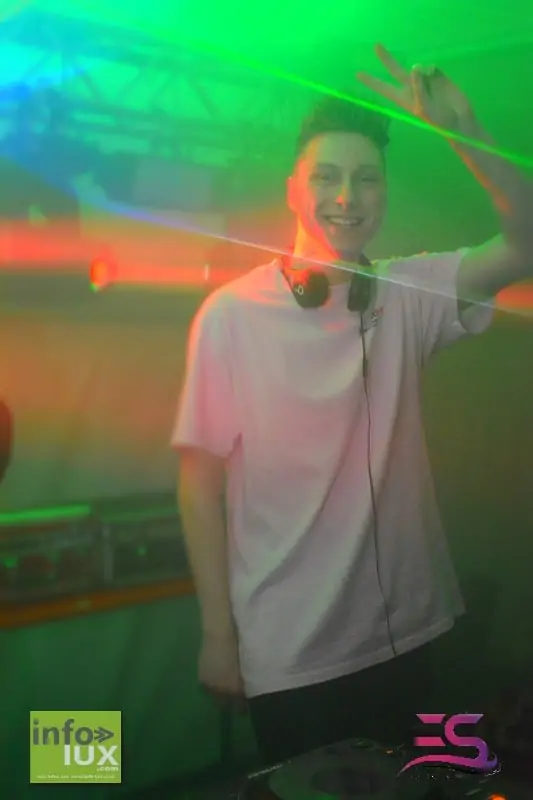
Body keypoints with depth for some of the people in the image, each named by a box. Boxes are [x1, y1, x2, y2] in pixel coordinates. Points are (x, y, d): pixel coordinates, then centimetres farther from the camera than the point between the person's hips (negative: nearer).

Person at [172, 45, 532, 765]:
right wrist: (217, 631, -8)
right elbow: (201, 480, -9)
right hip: (286, 654, -3)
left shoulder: (409, 297, -2)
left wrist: (463, 136, -27)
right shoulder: (233, 313, -12)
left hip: (403, 634, 4)